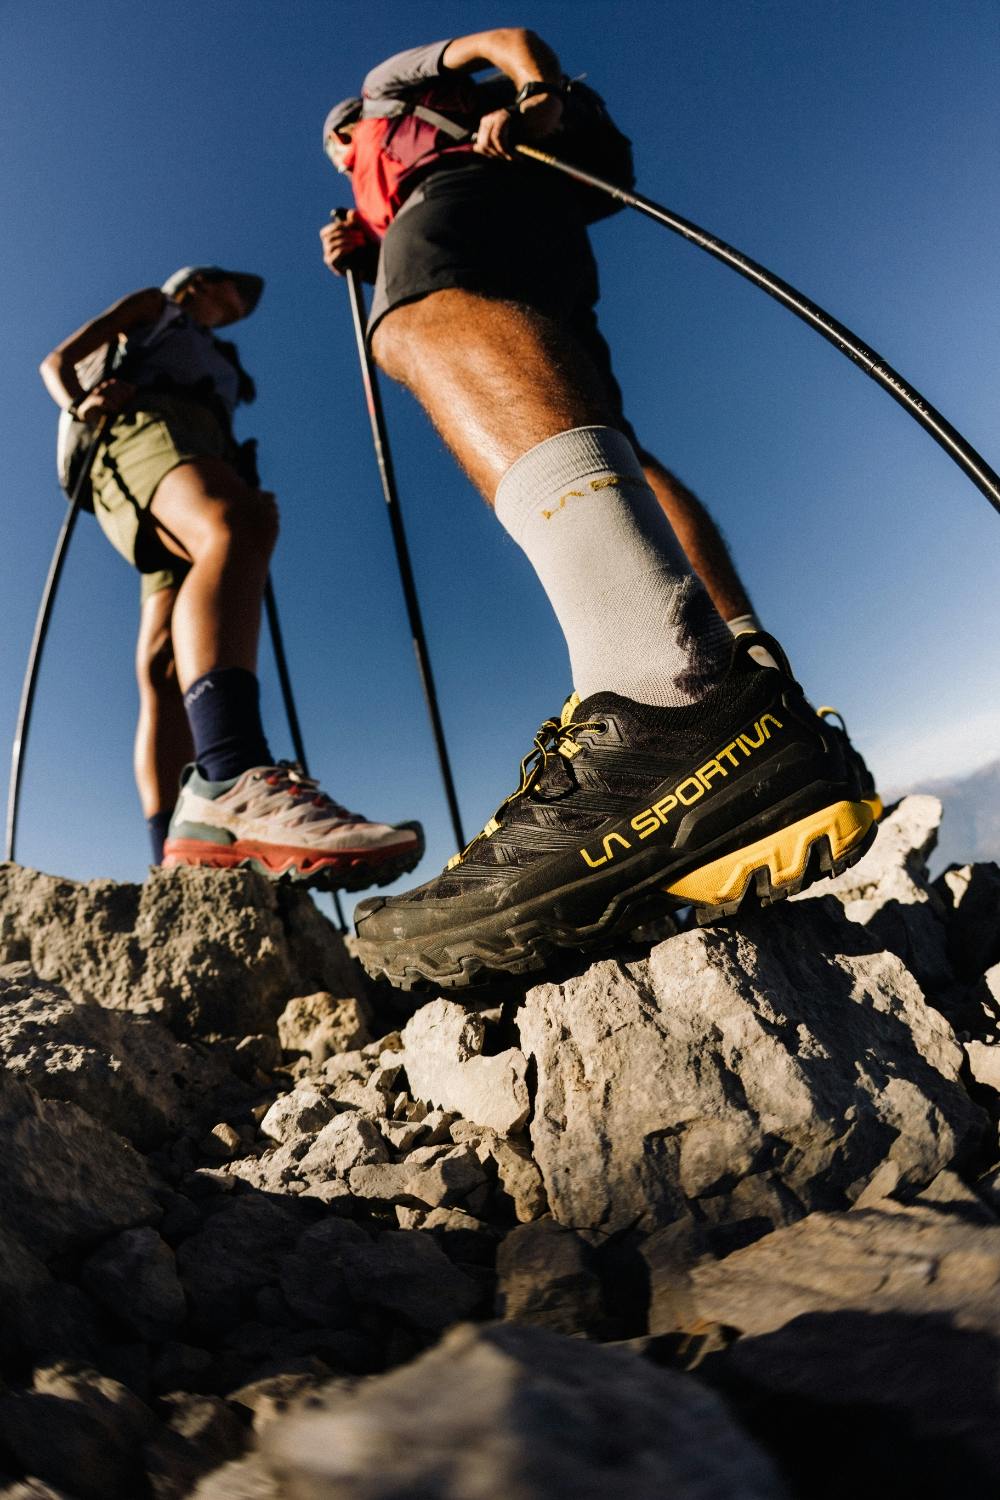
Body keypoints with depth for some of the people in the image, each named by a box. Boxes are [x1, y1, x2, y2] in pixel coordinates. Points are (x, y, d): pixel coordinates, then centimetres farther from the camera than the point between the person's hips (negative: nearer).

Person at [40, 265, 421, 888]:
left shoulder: (221, 366, 43)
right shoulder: (152, 306, 31)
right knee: (233, 525, -39)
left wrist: (253, 499, 11)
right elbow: (57, 361, 19)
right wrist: (80, 406, -2)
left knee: (164, 667, -14)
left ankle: (180, 865, -30)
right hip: (142, 427, -5)